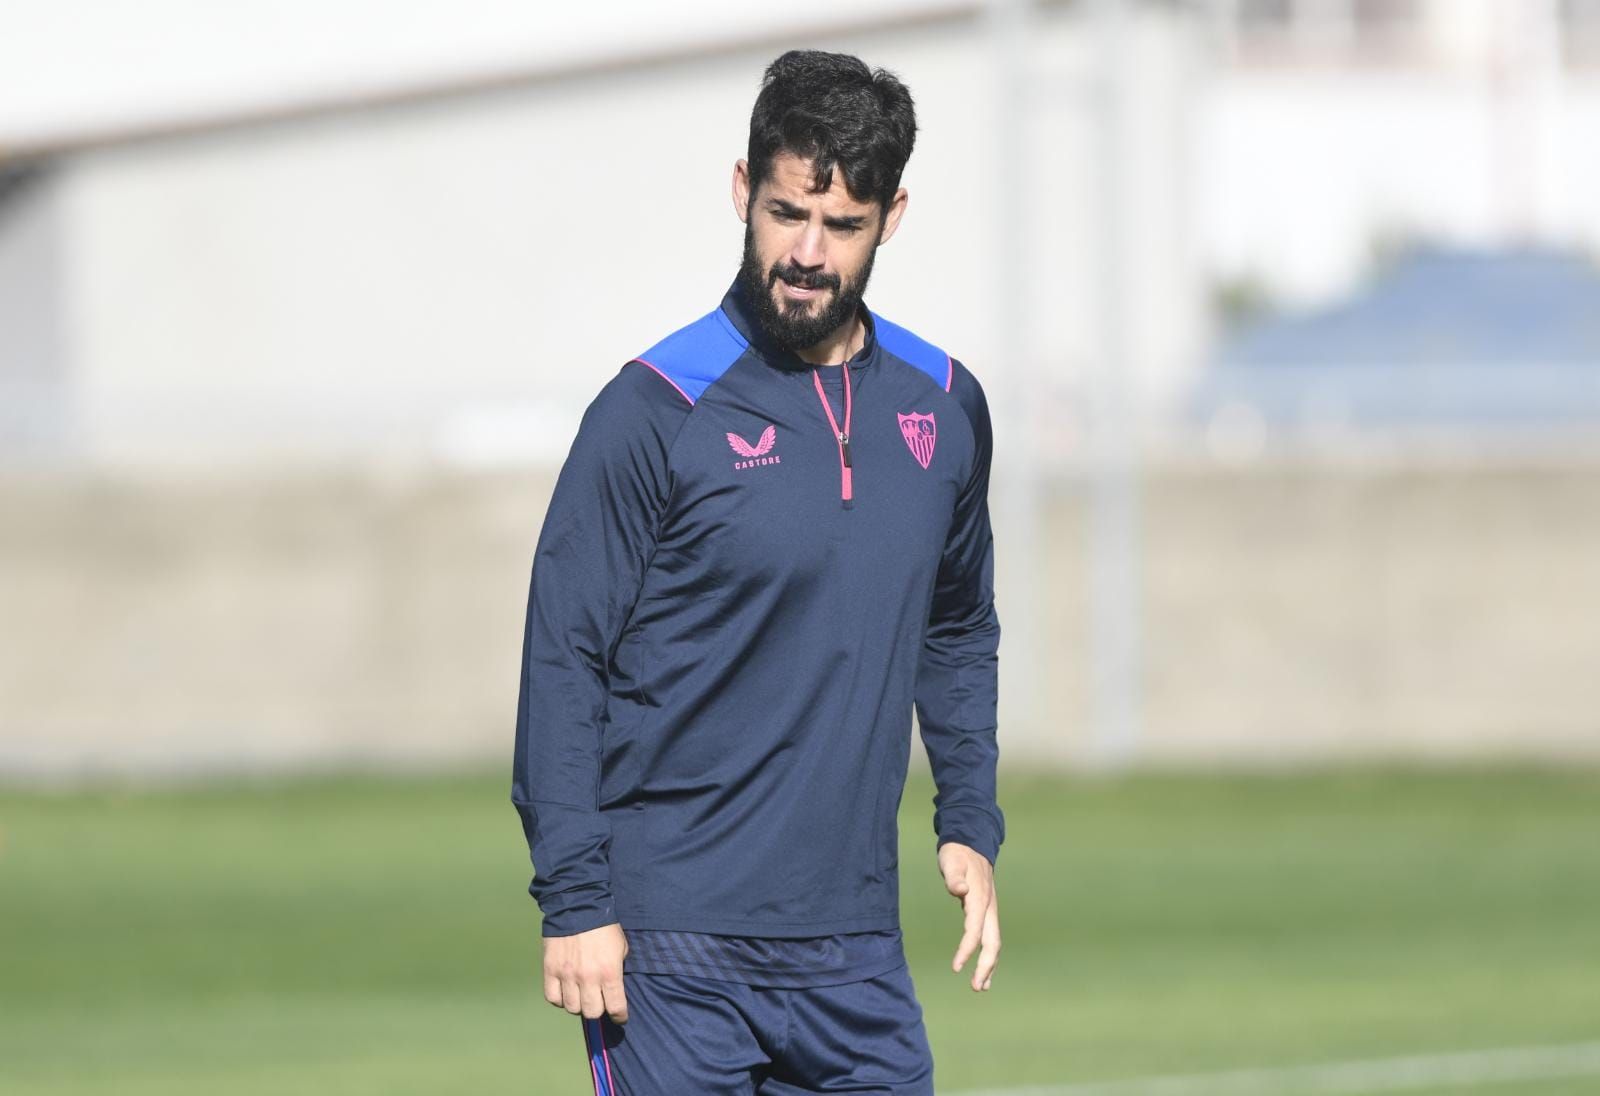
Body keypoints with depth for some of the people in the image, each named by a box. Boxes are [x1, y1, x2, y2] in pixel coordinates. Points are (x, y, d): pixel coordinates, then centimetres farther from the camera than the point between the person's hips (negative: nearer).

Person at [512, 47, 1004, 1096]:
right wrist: (574, 901, -11)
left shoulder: (945, 408, 10)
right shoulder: (655, 411, -7)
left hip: (856, 953, 5)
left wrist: (970, 825, 14)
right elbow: (564, 660, -6)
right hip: (674, 953, -5)